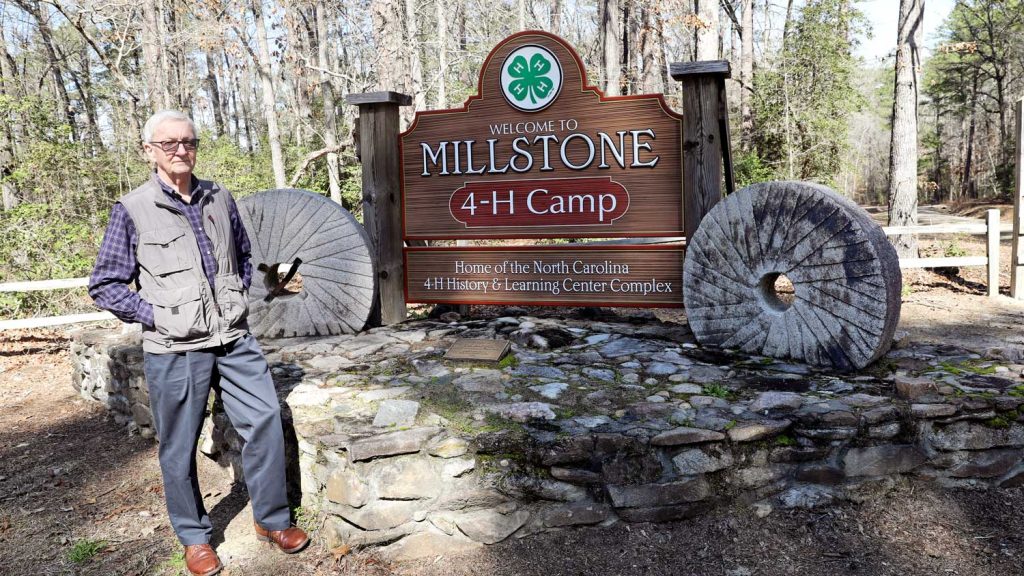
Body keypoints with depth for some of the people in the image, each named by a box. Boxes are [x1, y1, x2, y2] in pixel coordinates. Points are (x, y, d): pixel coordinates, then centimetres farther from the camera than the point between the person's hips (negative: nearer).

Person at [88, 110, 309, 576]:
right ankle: (194, 537, 27)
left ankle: (271, 519, 21)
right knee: (179, 447, 7)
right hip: (174, 350, -3)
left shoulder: (219, 199, 8)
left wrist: (238, 299, 10)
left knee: (265, 422, 3)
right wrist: (155, 315, -10)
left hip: (234, 340, 4)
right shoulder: (132, 210, -4)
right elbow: (105, 285, -2)